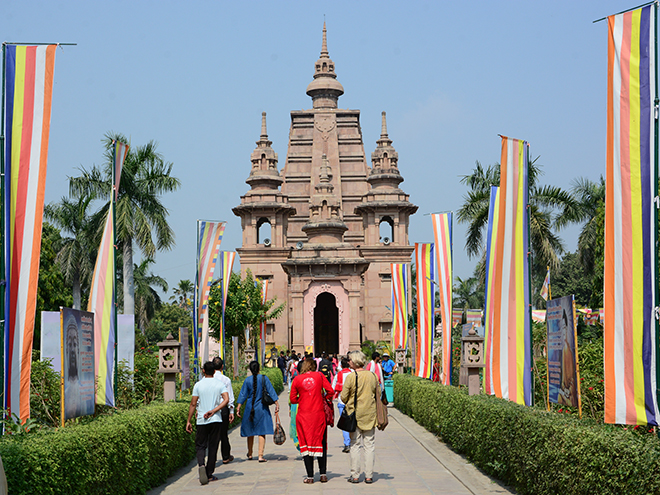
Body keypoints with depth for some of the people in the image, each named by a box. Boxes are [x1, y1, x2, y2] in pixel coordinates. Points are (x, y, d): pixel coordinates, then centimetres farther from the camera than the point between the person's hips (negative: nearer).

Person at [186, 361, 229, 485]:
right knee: (213, 447, 8)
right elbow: (226, 399, -12)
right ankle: (209, 474, 9)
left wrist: (188, 421, 2)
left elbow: (193, 404, -3)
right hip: (216, 419, 1)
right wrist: (214, 411, -12)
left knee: (200, 445, 7)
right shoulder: (219, 384, 3)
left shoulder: (198, 385, -1)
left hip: (201, 420, -1)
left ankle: (201, 465, -21)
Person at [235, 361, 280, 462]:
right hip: (261, 408, -2)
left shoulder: (247, 380, -1)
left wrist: (238, 408, 5)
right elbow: (271, 392, -7)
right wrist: (277, 404, -5)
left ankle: (250, 454, 27)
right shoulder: (264, 378, -5)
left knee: (250, 431, 15)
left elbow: (242, 395, 1)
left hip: (250, 408, 2)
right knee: (262, 432, -2)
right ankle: (260, 455, -10)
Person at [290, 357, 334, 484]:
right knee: (321, 443, 12)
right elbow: (330, 391, -3)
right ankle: (323, 474, 8)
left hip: (303, 415, 0)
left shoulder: (297, 379, 1)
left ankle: (310, 476, 3)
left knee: (306, 444, 5)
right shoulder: (320, 376, 1)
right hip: (318, 414, 0)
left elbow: (293, 399, 3)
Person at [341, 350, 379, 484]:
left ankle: (355, 475, 6)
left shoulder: (350, 377, -12)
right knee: (369, 444, 8)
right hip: (370, 415, 3)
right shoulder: (373, 376, 0)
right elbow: (377, 395, 9)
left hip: (355, 414, -3)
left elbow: (344, 398, -8)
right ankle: (369, 475, 9)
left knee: (355, 445, 5)